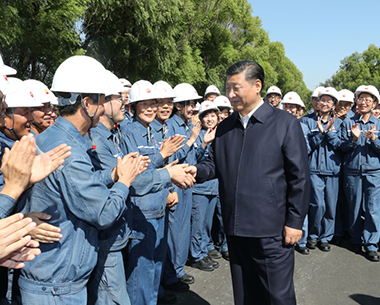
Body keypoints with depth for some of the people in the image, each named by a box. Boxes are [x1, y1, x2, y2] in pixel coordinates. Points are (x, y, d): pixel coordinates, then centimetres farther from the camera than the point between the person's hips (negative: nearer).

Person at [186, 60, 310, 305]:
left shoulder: (285, 123, -6)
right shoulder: (224, 127, 10)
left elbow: (299, 177, -7)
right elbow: (214, 163, 11)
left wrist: (294, 222, -9)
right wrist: (197, 171, -12)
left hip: (272, 230, -5)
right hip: (236, 228, 5)